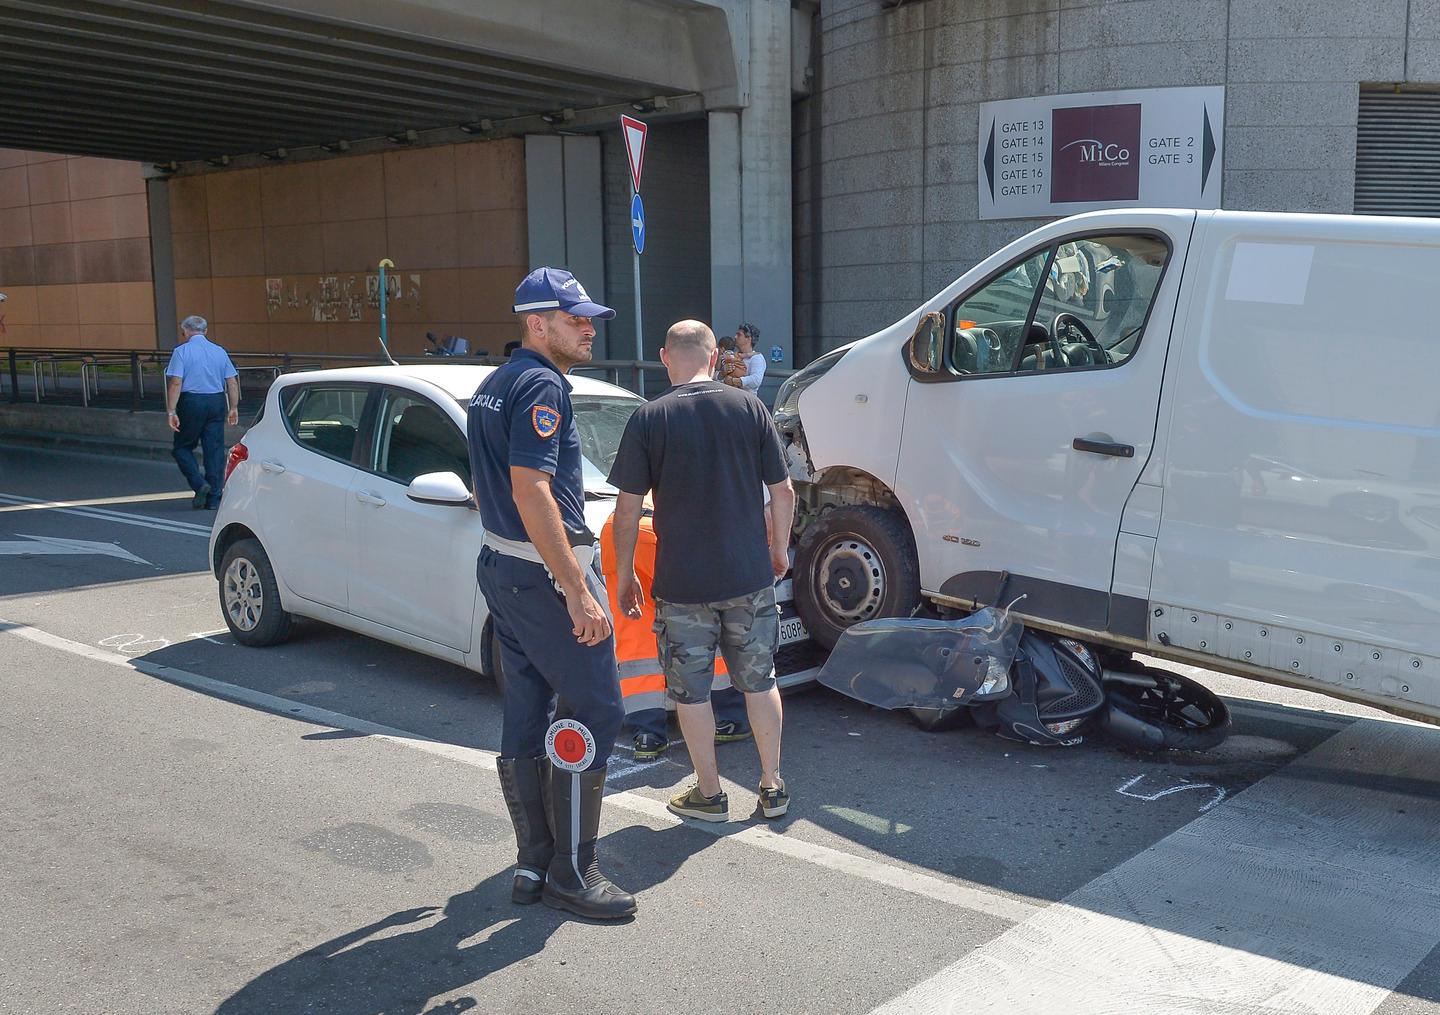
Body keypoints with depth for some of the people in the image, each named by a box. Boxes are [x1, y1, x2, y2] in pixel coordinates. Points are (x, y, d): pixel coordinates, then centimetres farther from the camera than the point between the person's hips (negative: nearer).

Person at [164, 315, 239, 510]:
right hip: (217, 402, 4)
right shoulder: (220, 351, 9)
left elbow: (175, 383, -11)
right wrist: (233, 408, 11)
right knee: (214, 449, 6)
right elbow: (232, 382, 6)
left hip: (191, 402, -4)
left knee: (182, 447, 11)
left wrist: (171, 411, -11)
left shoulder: (181, 351, -3)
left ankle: (199, 484, -7)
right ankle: (214, 498, 7)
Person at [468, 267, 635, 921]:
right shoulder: (542, 386, -15)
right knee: (594, 713, -3)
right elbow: (531, 491, -25)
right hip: (546, 573, -10)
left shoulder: (492, 387, 16)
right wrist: (577, 590, -24)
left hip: (500, 567, 10)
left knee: (525, 718, 12)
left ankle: (532, 866, 20)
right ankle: (572, 874, 3)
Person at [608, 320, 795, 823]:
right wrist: (779, 550, 16)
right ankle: (772, 787, 23)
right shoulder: (749, 407, -2)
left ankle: (709, 794, 21)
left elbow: (628, 507, -8)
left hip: (682, 583, -2)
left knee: (691, 691, 12)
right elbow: (783, 491, 1)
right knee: (759, 681, 16)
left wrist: (624, 574, 3)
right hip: (750, 575, 3)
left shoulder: (648, 418, -8)